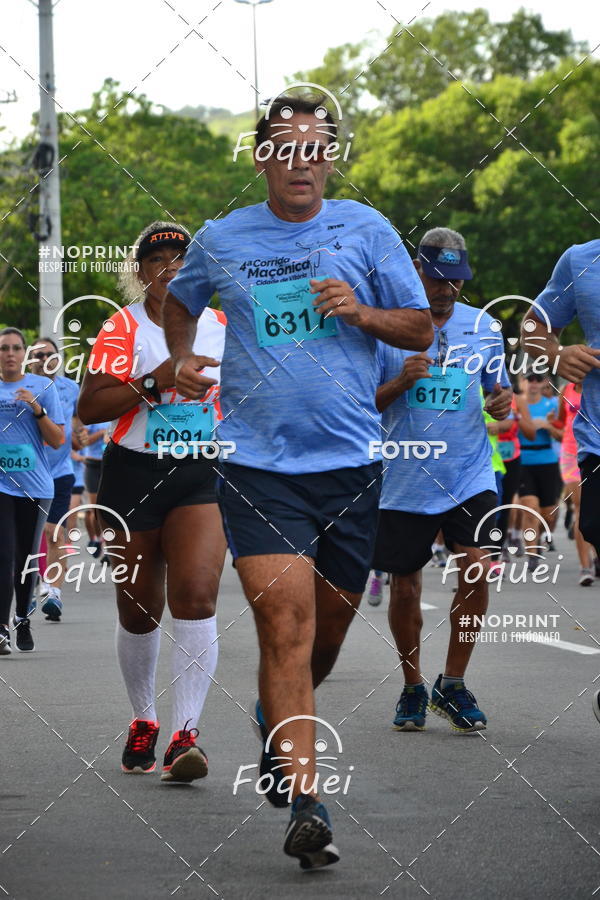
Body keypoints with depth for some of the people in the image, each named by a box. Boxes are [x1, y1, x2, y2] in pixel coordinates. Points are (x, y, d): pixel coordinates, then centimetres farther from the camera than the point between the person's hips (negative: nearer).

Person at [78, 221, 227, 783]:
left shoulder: (222, 326, 8)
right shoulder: (123, 328, -3)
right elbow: (89, 407, -13)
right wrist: (153, 383, -23)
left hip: (203, 477, 1)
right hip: (134, 475, -1)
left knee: (196, 594, -18)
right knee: (139, 609, 7)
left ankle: (184, 734, -21)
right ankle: (143, 722, 29)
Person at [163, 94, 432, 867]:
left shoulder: (365, 229, 3)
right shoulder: (221, 240, 5)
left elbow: (420, 330, 6)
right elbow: (180, 300, 26)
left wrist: (362, 313, -13)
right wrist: (182, 358, 9)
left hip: (350, 462, 2)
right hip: (258, 462, -2)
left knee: (329, 622, 12)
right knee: (285, 620, -15)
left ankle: (276, 722, 43)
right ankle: (305, 803, -17)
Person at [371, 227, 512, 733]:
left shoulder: (482, 326, 8)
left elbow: (497, 391, 17)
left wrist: (503, 402, -7)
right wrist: (401, 381, -16)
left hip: (469, 477, 1)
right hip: (405, 480, -1)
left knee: (476, 567, -17)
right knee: (405, 587, 5)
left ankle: (453, 683, -1)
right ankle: (413, 687, 25)